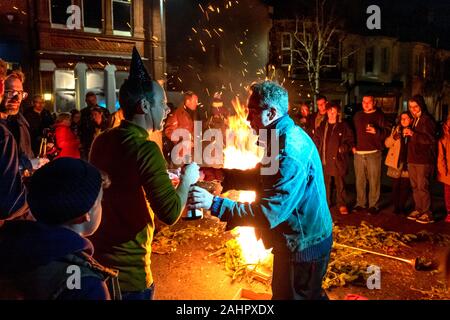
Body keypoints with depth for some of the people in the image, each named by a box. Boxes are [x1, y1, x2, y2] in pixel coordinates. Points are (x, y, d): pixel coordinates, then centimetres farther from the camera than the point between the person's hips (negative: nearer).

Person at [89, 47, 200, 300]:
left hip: (95, 259, 8)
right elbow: (170, 213, -25)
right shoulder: (146, 149, -21)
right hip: (129, 272, -8)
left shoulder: (102, 140, 3)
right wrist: (187, 180, -8)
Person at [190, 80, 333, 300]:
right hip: (296, 241, 10)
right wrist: (222, 174, -2)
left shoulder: (290, 153, -31)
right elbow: (261, 177, 9)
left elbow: (270, 212, -34)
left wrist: (214, 204, -35)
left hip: (304, 247, -10)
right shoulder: (286, 136, 3)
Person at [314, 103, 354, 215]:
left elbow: (350, 141, 2)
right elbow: (316, 141, 15)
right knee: (326, 183, 12)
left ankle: (342, 205, 9)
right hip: (324, 160, 3)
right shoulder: (322, 126, 10)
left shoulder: (343, 126, 0)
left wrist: (343, 148, -15)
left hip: (338, 160, -3)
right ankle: (326, 202, 24)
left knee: (340, 184, -1)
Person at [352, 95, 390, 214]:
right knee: (359, 180, 8)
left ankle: (373, 205, 5)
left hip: (373, 153, -4)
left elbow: (387, 132, -5)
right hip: (358, 153, 4)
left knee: (374, 180, -3)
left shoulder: (379, 115, 1)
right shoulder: (358, 115, 15)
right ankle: (360, 203, 18)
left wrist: (376, 131, -23)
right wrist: (353, 145, 12)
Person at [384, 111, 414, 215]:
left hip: (407, 163, 0)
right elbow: (387, 144, 3)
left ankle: (402, 206, 16)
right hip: (396, 162, 0)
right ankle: (396, 207, 12)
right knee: (396, 185, 1)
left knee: (405, 186, 2)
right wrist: (393, 137, -14)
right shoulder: (396, 129, 7)